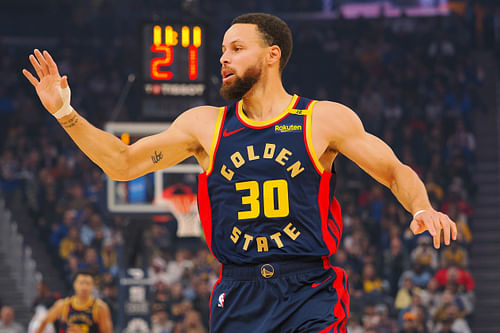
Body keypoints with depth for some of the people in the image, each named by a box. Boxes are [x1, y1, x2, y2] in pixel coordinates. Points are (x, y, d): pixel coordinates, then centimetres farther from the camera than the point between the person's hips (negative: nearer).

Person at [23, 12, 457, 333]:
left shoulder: (325, 119, 2)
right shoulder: (205, 125, 9)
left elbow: (396, 172, 6)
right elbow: (123, 163, 11)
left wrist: (422, 209, -14)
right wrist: (65, 113, 1)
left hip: (310, 295, -3)